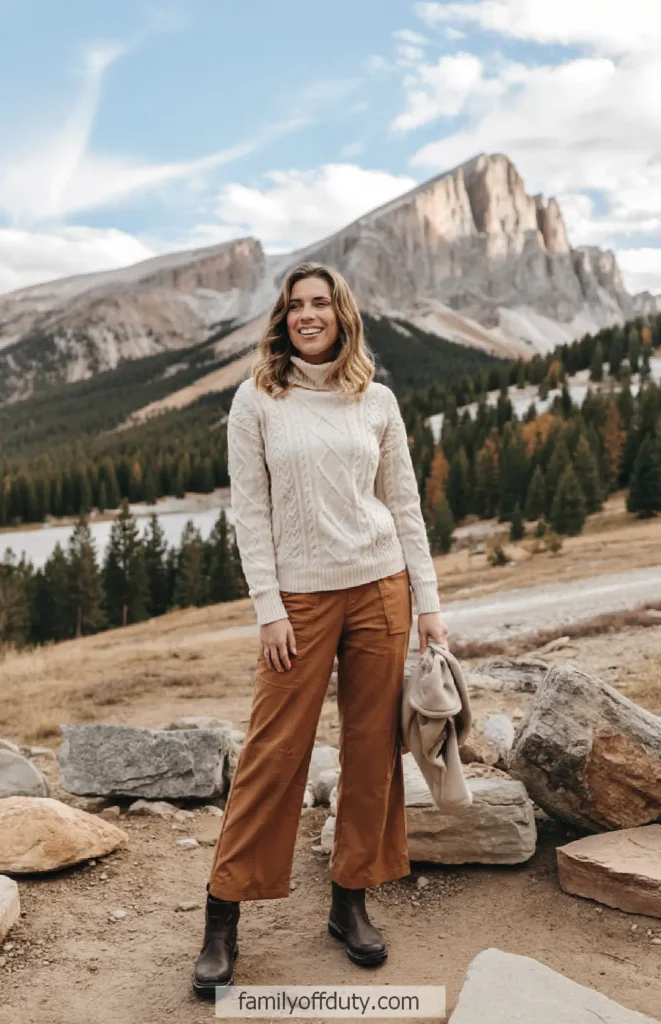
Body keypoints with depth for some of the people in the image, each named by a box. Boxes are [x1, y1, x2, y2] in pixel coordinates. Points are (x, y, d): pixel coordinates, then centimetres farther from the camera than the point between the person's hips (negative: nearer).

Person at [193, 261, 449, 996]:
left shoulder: (376, 400, 6)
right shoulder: (256, 400, 0)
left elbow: (404, 505, 8)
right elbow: (249, 510, -3)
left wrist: (427, 602, 3)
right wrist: (268, 609, -9)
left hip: (379, 590, 3)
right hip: (301, 596, -2)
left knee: (373, 749, 7)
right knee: (274, 752, -2)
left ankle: (351, 901, 23)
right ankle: (223, 915, 13)